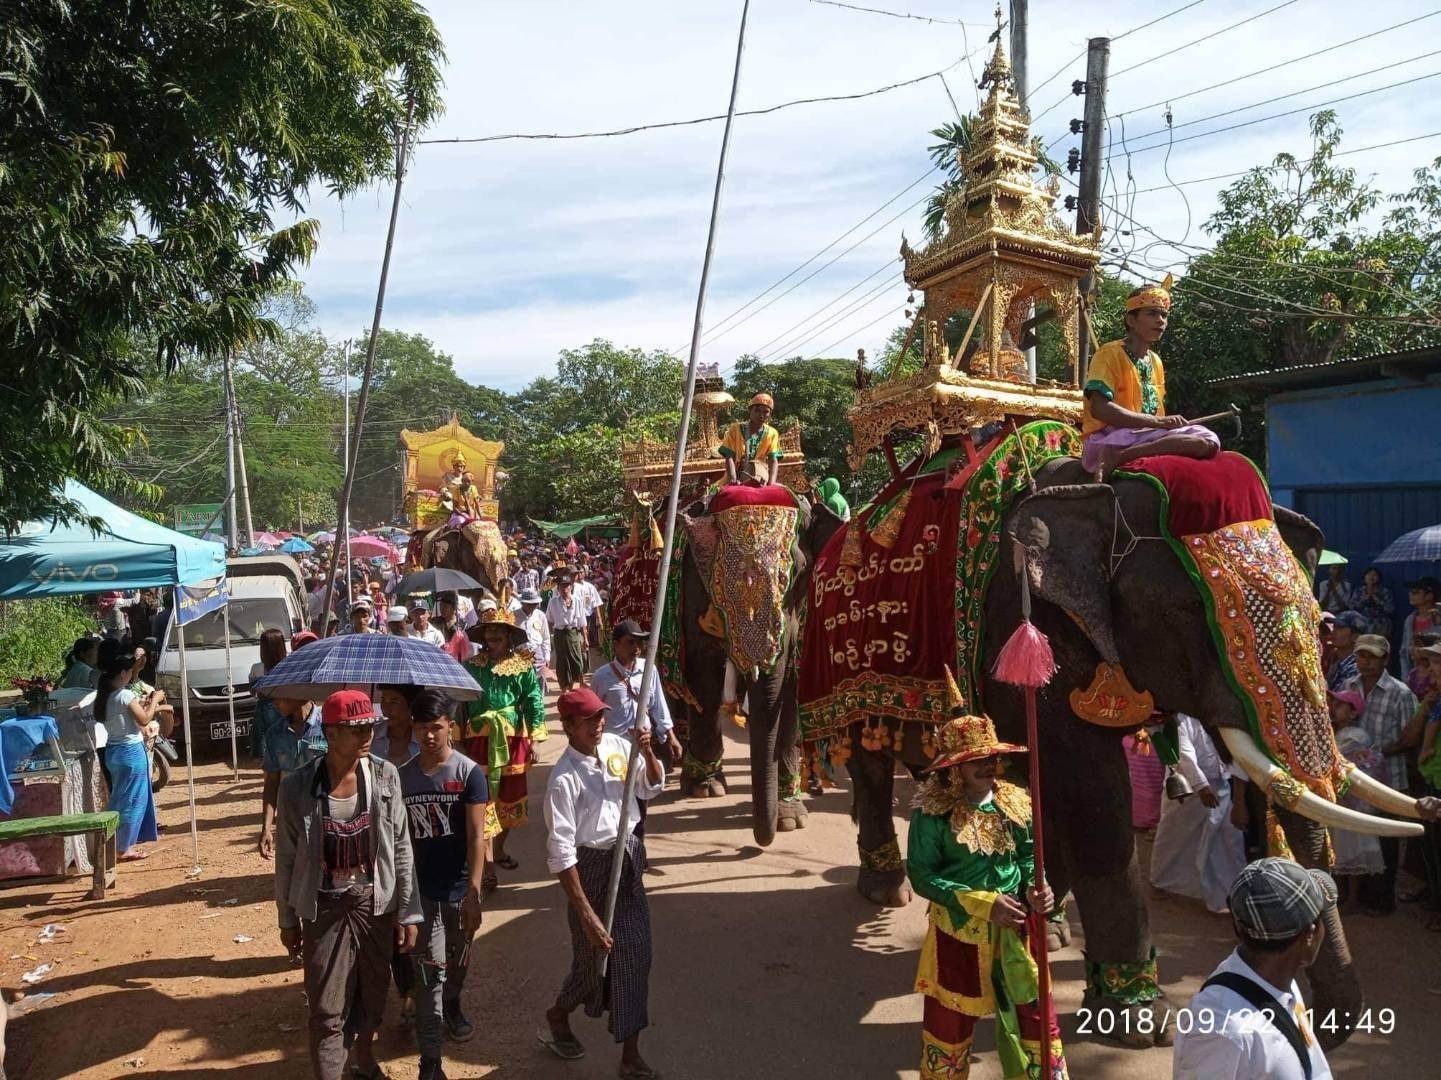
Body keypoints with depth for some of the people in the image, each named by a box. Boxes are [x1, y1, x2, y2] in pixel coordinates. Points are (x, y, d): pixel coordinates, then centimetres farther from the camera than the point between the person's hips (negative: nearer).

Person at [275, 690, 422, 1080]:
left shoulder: (385, 776, -10)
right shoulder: (297, 787, -15)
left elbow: (401, 849, -4)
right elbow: (287, 860, -3)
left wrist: (409, 912, -3)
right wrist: (288, 920, 3)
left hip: (376, 903, 3)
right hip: (324, 909, -2)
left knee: (373, 992, 20)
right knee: (328, 1010, 4)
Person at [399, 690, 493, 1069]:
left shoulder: (469, 773, -10)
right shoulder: (403, 776, -2)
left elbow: (477, 837, -12)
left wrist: (473, 894, -18)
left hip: (459, 887, 0)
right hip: (421, 890, 0)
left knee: (458, 959, 21)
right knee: (429, 972, -3)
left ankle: (453, 1005, 50)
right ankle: (430, 1060, 3)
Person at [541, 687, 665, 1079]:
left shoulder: (617, 745, -3)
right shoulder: (564, 778, -21)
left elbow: (652, 788, 11)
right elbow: (561, 852, -21)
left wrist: (647, 752, -10)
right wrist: (586, 914, -22)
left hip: (629, 858, 6)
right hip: (592, 866, -5)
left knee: (635, 954, 8)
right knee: (594, 956, 10)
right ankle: (558, 1015, 43)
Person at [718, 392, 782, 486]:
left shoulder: (772, 433, 5)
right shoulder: (735, 429, 3)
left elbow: (774, 460, -5)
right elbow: (729, 457, -6)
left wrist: (771, 482, -26)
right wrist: (733, 479, -24)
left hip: (761, 478, 0)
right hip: (737, 475, 0)